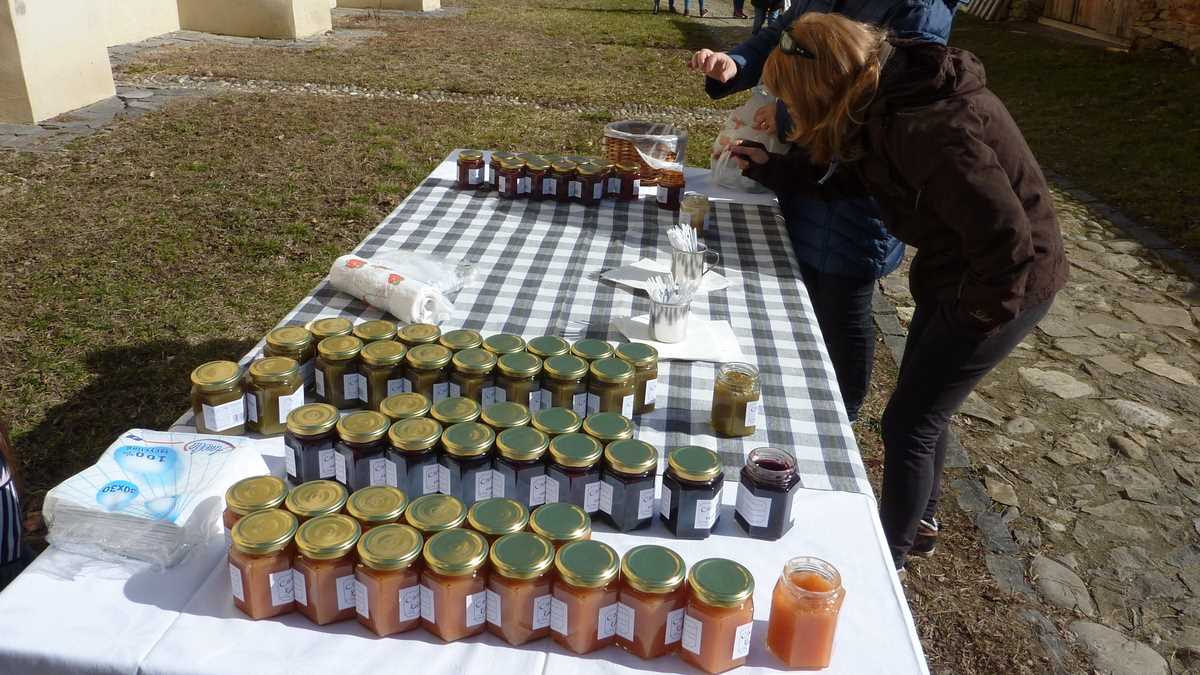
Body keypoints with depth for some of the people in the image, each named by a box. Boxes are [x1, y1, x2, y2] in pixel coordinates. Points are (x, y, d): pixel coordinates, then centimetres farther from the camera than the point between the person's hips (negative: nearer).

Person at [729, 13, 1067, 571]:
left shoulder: (931, 128, -34)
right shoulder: (889, 100, -5)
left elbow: (1007, 242, -32)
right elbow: (847, 167, 13)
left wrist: (977, 314, -17)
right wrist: (770, 168, 9)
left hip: (1006, 284, -9)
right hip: (952, 273, 9)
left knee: (908, 424, 1)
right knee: (923, 407, 22)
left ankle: (888, 559, 22)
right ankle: (920, 515, 46)